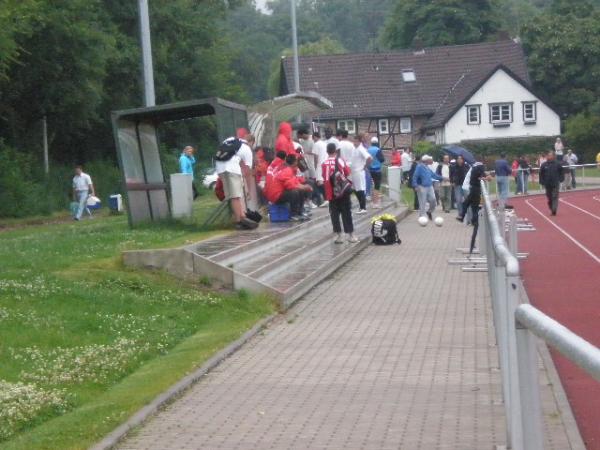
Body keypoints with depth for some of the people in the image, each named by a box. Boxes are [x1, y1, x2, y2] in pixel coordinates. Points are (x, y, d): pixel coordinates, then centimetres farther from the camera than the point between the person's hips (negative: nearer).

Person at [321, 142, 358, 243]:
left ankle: (338, 235, 4)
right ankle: (350, 235, 8)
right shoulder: (340, 161, -6)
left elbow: (325, 179, 1)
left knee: (334, 214, 6)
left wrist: (327, 194, 9)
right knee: (346, 213, 6)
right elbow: (348, 173, -2)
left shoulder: (324, 164, -3)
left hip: (331, 194, 1)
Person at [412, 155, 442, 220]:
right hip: (422, 187, -8)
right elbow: (415, 176, -17)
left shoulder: (427, 167, 13)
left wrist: (441, 178, 29)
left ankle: (429, 211, 32)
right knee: (422, 203, -3)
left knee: (433, 200, 7)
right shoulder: (419, 167, -13)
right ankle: (422, 217, 6)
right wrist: (415, 186, -25)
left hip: (429, 187, 8)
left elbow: (433, 174, 25)